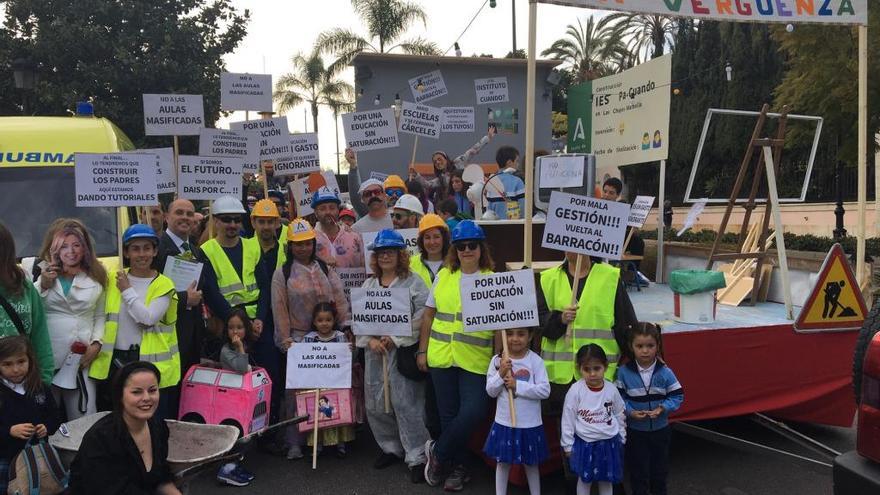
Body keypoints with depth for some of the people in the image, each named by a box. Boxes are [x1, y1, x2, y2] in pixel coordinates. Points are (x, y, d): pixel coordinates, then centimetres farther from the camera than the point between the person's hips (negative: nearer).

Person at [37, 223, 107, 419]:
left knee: (84, 421, 0)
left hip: (82, 359, 1)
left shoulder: (96, 279, 8)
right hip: (48, 357, 0)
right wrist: (43, 285, -9)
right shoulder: (44, 273, 5)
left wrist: (96, 344, -1)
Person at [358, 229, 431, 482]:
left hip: (403, 350, -6)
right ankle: (391, 448, 28)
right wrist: (370, 340, -6)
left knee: (405, 403, -7)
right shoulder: (369, 284, 13)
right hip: (374, 351, 6)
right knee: (375, 404, 10)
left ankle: (416, 457, 4)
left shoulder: (413, 282, -4)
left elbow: (421, 316, -13)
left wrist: (395, 338, -14)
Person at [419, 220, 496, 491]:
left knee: (472, 412, -9)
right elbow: (429, 314, 11)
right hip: (441, 356, 2)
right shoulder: (443, 275, 7)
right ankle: (457, 466, 29)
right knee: (449, 413, 9)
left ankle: (437, 452, 16)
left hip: (476, 360, -2)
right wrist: (422, 350, 8)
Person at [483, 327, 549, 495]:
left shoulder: (535, 360, -11)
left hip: (530, 424, -1)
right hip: (504, 422, 2)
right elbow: (491, 391, -4)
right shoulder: (497, 360, -5)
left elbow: (545, 390, -16)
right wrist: (501, 374, -20)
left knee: (531, 463, 16)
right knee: (502, 462, 16)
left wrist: (517, 385, -20)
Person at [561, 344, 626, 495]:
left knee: (607, 479, 16)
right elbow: (568, 420, -8)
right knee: (584, 479, 11)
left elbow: (620, 415, 7)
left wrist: (621, 438, 12)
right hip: (585, 443, -2)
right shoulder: (575, 391, -16)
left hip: (609, 442, 3)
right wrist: (568, 445, -4)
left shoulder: (611, 389, -8)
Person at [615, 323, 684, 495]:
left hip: (660, 429, 1)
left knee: (659, 467, 21)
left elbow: (677, 396, -7)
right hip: (635, 430, -1)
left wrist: (663, 408, -22)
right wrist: (630, 412, -23)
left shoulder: (665, 372, -13)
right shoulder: (624, 372, -14)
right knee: (638, 468, 12)